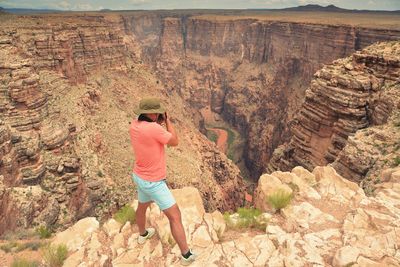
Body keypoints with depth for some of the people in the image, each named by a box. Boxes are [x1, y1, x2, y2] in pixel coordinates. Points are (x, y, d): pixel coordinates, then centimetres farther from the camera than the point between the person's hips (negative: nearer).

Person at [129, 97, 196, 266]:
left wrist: (158, 123, 0)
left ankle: (143, 234, 58)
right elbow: (174, 142, -17)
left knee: (142, 206, 32)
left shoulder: (134, 126, -6)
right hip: (153, 182, -8)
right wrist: (167, 121, -10)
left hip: (139, 176, 9)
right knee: (175, 216, 3)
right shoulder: (154, 128, -31)